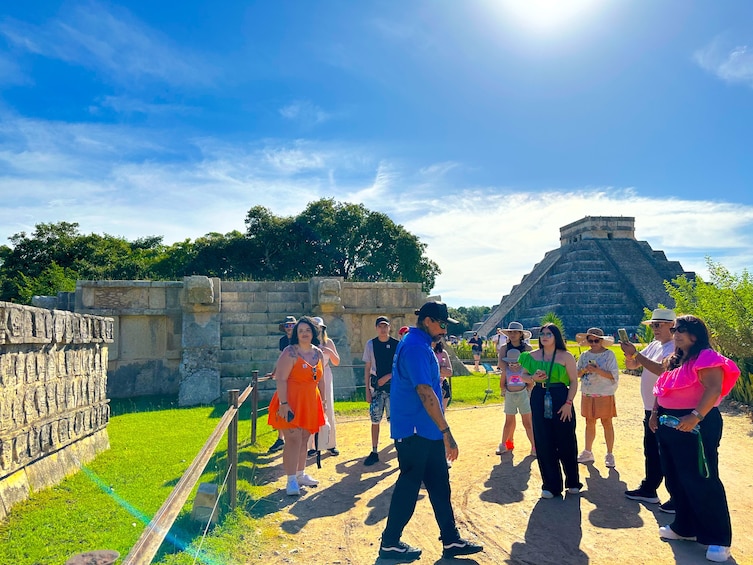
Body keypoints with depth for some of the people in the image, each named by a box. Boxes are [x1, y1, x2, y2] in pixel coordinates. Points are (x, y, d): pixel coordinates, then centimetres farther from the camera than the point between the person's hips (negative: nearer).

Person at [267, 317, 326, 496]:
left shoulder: (318, 353, 9)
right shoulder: (290, 353, -12)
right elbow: (281, 380, -17)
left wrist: (323, 402, 17)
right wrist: (283, 404, -22)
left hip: (310, 403, 7)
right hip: (291, 402, -6)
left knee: (304, 440, 14)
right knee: (293, 439, -8)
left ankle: (300, 474, 27)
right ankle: (291, 481, -2)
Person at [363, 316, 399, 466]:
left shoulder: (397, 345, -2)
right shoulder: (370, 344, 3)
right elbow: (367, 368, 5)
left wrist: (387, 377, -12)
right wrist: (367, 390, 2)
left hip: (392, 385, -2)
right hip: (376, 386, 2)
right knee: (375, 420, 7)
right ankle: (374, 452, 18)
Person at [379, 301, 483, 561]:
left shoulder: (418, 343, 13)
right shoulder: (416, 346, -21)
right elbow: (425, 392, -26)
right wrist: (447, 432, -23)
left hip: (426, 431, 10)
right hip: (415, 431, -10)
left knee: (439, 485, 14)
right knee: (409, 486, 3)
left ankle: (451, 541, 25)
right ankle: (390, 543, 18)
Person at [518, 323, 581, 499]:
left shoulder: (565, 356, -4)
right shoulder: (532, 356, 6)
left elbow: (574, 381, -4)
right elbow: (524, 376, 13)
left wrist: (568, 403, -12)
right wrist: (533, 377, -9)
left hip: (560, 399, -3)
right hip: (539, 399, 3)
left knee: (566, 441, 4)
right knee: (543, 443, 5)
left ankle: (572, 482, 24)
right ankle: (551, 485, 17)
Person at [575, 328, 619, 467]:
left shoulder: (609, 354, -6)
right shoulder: (584, 355, 7)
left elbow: (614, 375, -12)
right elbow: (576, 374, 7)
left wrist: (597, 370, -22)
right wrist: (584, 369, -12)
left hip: (605, 394, -4)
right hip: (587, 394, 4)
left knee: (607, 423, 2)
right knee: (589, 423, 12)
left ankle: (609, 454, 12)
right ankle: (588, 452, 22)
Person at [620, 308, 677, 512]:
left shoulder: (675, 347, -16)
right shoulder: (654, 345, 12)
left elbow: (661, 369, -31)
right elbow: (631, 365, 12)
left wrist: (635, 353, -29)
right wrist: (629, 353, -9)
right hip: (651, 408, 9)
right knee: (651, 452, 18)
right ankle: (648, 490, 30)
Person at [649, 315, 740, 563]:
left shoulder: (706, 358, -12)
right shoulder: (675, 360, 16)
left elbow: (714, 389, -25)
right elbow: (663, 389, 22)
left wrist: (696, 416, -34)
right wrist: (655, 412, 12)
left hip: (696, 426, -9)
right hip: (670, 425, 9)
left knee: (701, 481, -4)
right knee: (675, 479, 15)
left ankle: (719, 539, 7)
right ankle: (685, 527, 28)